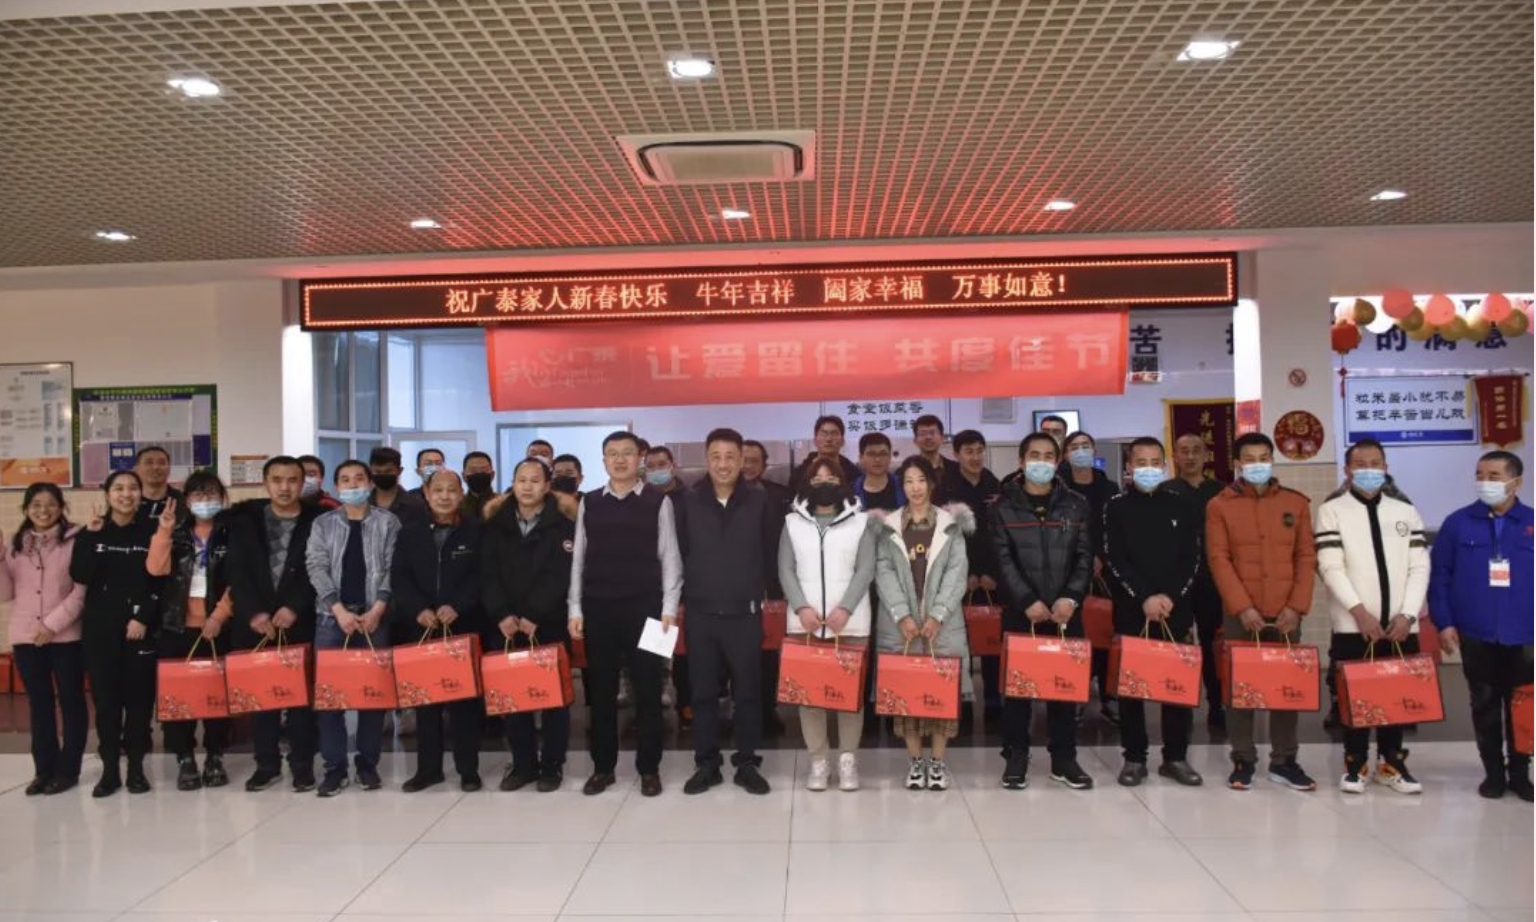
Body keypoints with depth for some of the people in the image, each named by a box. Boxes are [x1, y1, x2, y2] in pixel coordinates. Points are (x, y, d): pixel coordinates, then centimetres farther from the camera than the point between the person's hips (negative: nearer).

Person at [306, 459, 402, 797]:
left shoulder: (388, 522, 4)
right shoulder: (323, 524, 8)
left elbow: (393, 569, -2)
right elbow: (316, 568, -1)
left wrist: (377, 609, -12)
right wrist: (339, 609, -13)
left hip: (373, 616, -1)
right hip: (332, 616, 1)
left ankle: (368, 763, 15)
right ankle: (334, 767, 9)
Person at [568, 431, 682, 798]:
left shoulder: (659, 502, 2)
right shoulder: (588, 503, 8)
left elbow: (669, 557, 1)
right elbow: (579, 558, 9)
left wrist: (669, 608, -6)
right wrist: (575, 608, 3)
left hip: (644, 607, -2)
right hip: (598, 608, 2)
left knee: (647, 689, 3)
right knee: (602, 690, 8)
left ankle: (649, 768, 15)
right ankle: (603, 766, 20)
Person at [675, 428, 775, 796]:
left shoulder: (758, 501, 2)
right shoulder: (687, 501, 2)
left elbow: (769, 553, 6)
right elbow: (679, 552, 5)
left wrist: (759, 593, 3)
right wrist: (688, 593, 4)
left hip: (745, 612, 0)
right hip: (700, 613, 1)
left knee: (748, 691, 4)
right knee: (703, 692, 6)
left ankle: (747, 764, 16)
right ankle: (706, 765, 17)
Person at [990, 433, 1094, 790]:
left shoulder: (1076, 505, 8)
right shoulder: (1003, 507, 2)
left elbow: (1085, 558, 2)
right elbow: (1004, 561, -6)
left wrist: (1071, 598, -13)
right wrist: (1028, 601, -17)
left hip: (1065, 612, 2)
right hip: (1020, 612, -2)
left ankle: (1064, 759, 17)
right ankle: (1016, 757, 14)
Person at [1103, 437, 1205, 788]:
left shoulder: (1180, 507, 9)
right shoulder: (1116, 508, 2)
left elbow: (1192, 560, 3)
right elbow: (1115, 560, -6)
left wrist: (1171, 596, -11)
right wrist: (1144, 597, -16)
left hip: (1177, 609, 2)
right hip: (1130, 610, -2)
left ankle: (1176, 757, 15)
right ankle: (1134, 757, 11)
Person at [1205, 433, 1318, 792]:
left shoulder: (1296, 503, 7)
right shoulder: (1219, 506, 0)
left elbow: (1306, 558, 4)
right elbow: (1218, 560, -5)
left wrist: (1296, 607, -6)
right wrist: (1242, 607, -14)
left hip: (1285, 614, 2)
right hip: (1240, 614, -2)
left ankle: (1284, 761, 18)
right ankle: (1243, 761, 12)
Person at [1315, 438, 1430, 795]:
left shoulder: (1406, 512, 11)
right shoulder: (1332, 511, 1)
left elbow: (1419, 567, 5)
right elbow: (1330, 567, -8)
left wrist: (1407, 614, -7)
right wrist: (1359, 612, -17)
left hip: (1400, 625, 3)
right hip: (1353, 626, -3)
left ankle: (1391, 762, 22)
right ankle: (1355, 764, 13)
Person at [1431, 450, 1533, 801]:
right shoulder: (1458, 523, 0)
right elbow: (1438, 575, -1)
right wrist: (1444, 622, -7)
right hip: (1475, 635, 0)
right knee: (1485, 705, 10)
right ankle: (1493, 772, 22)